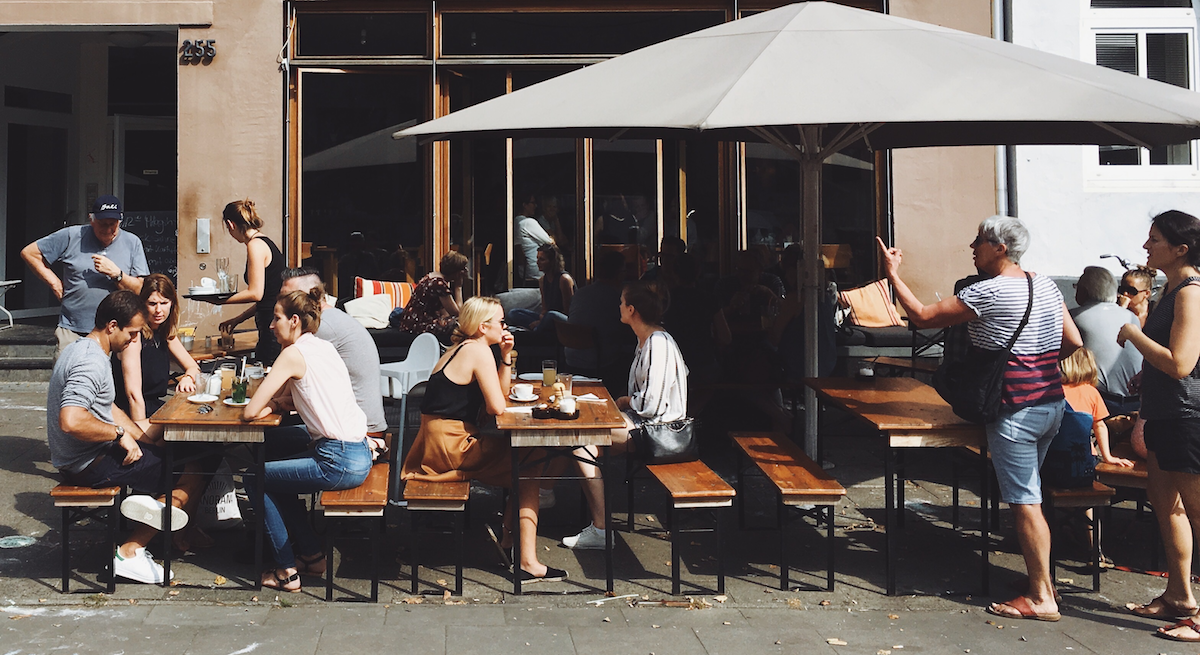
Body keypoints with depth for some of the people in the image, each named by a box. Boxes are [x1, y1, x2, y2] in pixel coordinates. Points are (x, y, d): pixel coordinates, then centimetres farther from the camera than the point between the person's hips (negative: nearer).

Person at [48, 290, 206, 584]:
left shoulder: (82, 349, 12)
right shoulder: (92, 362, -22)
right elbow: (71, 421, -35)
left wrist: (144, 439, 10)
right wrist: (121, 434, -22)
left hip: (79, 459, 11)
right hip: (90, 465, -11)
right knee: (195, 475, -8)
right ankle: (130, 552, -7)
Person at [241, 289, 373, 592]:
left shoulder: (294, 354, -11)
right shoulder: (324, 347, 14)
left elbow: (250, 411, -11)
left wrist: (270, 406, 8)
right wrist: (279, 402, 7)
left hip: (338, 462, -9)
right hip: (359, 455, 9)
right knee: (276, 474, 26)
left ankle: (287, 570, 13)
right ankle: (311, 553, 29)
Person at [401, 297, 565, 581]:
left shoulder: (462, 348, 18)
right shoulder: (479, 351, -13)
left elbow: (501, 393, 18)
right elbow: (497, 406, -17)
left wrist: (506, 356, 8)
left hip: (436, 443, 10)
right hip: (449, 448, -10)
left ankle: (509, 541, 17)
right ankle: (527, 562, -4)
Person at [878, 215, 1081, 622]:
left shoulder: (988, 292, -15)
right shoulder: (1045, 286, 9)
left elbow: (923, 317, -11)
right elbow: (1073, 343, 11)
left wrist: (893, 275, -1)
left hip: (1015, 410, -9)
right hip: (1052, 404, 9)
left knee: (1024, 502, -3)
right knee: (1027, 495, 18)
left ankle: (1041, 598, 3)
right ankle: (1043, 579, 25)